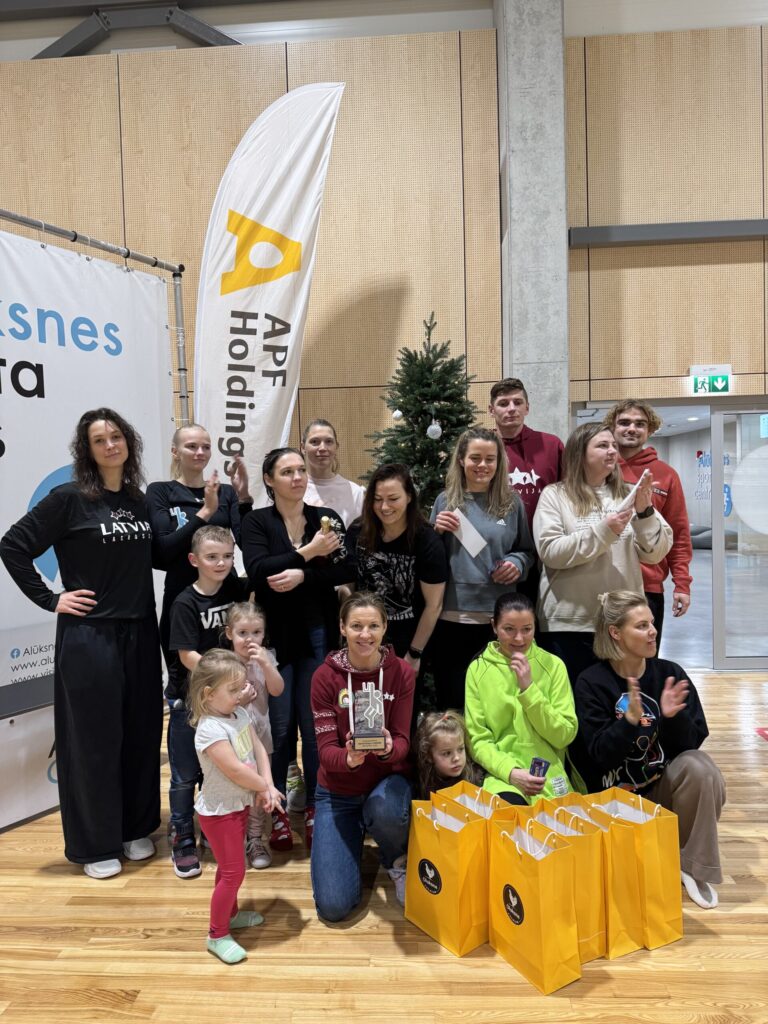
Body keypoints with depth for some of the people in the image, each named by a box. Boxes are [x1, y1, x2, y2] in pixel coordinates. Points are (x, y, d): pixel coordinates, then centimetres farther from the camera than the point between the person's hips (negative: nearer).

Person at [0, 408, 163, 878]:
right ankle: (95, 844, 24)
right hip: (89, 637, -5)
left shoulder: (140, 500, 7)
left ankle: (136, 829, 32)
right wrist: (50, 600, -10)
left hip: (141, 634, 6)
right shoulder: (69, 499, -9)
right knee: (94, 738, 6)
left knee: (142, 734, 13)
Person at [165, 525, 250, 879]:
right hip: (188, 699, -4)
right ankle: (183, 842, 22)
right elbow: (187, 656, -19)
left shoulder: (236, 589, -3)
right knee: (186, 774, 7)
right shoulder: (185, 603, -16)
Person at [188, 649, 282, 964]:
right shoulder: (210, 729, -28)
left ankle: (230, 913, 44)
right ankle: (218, 935, 16)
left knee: (231, 867, 24)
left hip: (239, 804, 8)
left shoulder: (239, 714, -2)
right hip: (219, 810, -8)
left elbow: (258, 750, -1)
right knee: (233, 871, -1)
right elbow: (235, 770, -29)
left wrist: (268, 786, -12)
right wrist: (265, 788, -16)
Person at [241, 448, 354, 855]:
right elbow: (258, 570, -16)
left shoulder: (327, 517, 6)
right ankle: (275, 810, 20)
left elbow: (346, 569, -4)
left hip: (319, 634, 2)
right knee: (279, 724, 1)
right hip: (275, 634, -1)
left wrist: (303, 575, -16)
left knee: (315, 722, 4)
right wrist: (308, 553, -17)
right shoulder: (256, 521, 0)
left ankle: (315, 808, 21)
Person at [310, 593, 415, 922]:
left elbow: (403, 741, -10)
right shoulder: (325, 676, -11)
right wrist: (349, 758, -36)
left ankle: (398, 862, 0)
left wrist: (388, 749, -34)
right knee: (334, 906, -9)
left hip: (388, 778, 0)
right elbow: (326, 750, -13)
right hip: (338, 790, 1)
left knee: (386, 811, -38)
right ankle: (352, 839, 24)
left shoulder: (401, 672, -9)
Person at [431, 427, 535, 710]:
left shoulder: (512, 503, 3)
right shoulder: (445, 500, 3)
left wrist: (517, 564, -9)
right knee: (450, 700, 11)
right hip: (452, 615, 0)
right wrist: (437, 533, -10)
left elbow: (528, 551, 12)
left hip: (499, 617, 0)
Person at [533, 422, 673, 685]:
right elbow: (550, 551, -13)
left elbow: (655, 554, 3)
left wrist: (645, 511, -11)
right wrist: (602, 532, -19)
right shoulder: (555, 495, -1)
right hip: (569, 624, -3)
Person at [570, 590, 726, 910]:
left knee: (698, 765, -28)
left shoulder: (670, 673, -6)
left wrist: (673, 716, -29)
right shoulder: (591, 683, -13)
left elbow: (692, 742, -7)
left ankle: (694, 866, -10)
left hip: (663, 787, 3)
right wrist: (630, 719, -34)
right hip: (614, 796, -2)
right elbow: (600, 754, -17)